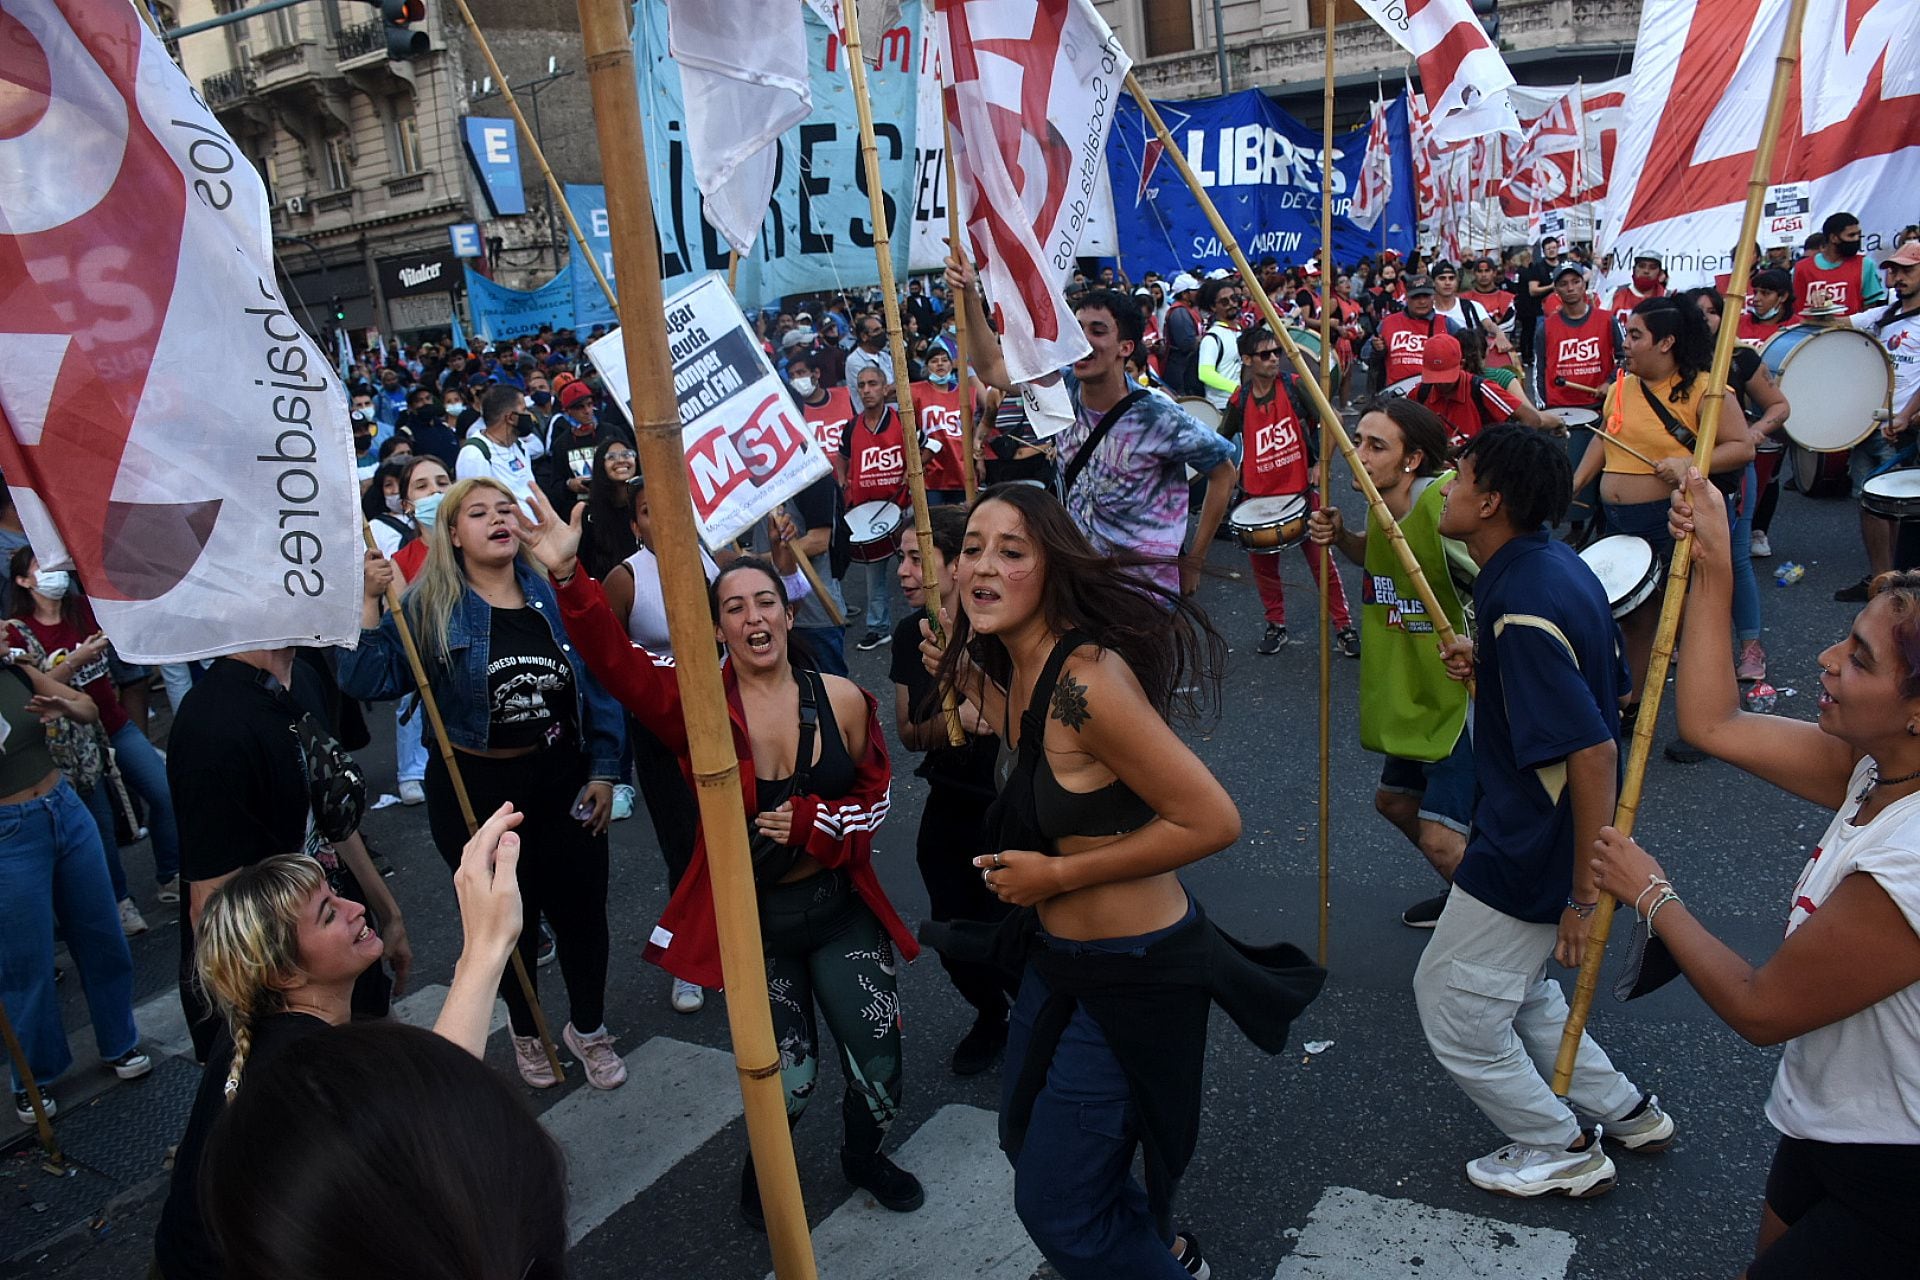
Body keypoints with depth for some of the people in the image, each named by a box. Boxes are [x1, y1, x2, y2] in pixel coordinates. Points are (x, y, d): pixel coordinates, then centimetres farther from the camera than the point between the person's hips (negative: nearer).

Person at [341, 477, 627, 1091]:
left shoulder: (553, 593, -1)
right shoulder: (430, 606, -6)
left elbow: (598, 686, 2)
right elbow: (371, 682, -14)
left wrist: (603, 771, -1)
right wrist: (370, 604, -23)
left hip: (562, 779, 2)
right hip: (476, 788, -1)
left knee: (582, 910, 9)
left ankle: (589, 1028, 35)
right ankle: (525, 1031, 40)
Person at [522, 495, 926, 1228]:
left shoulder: (841, 700, -9)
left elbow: (876, 793, 3)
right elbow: (615, 661, -31)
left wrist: (811, 821, -15)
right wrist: (567, 577, -46)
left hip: (839, 908, 2)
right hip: (749, 918, -2)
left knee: (879, 1064, 8)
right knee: (789, 1073, 5)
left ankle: (863, 1156, 43)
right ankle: (762, 1167, 41)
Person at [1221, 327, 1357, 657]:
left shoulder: (1294, 386, -7)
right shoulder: (1240, 402, -1)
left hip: (1300, 490, -2)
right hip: (1259, 495, 3)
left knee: (1322, 562, 0)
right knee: (1263, 565, 11)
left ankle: (1344, 628, 11)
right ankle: (1275, 626, 28)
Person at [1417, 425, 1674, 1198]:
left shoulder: (1525, 608, -29)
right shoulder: (1550, 565, 2)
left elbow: (1593, 753, -30)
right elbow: (1579, 677, 16)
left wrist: (1587, 894, -25)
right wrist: (1486, 666, 1)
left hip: (1529, 858, -10)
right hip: (1529, 835, 10)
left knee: (1453, 1008, 8)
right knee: (1512, 988, 27)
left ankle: (1562, 1151, 26)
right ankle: (1623, 1112, 40)